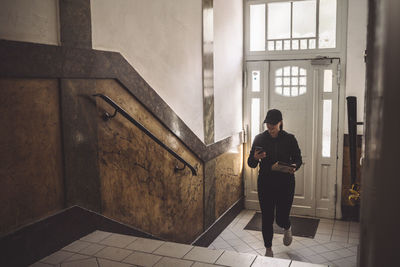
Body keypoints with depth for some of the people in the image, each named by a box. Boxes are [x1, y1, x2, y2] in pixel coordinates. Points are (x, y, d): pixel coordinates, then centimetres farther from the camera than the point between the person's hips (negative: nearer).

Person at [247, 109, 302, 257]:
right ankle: (268, 249, 28)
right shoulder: (259, 138, -3)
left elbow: (298, 159, 4)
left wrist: (294, 166, -19)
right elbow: (251, 163, -1)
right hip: (265, 184, 1)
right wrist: (255, 158, -25)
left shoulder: (289, 139, -5)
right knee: (267, 218, 6)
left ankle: (287, 228, 41)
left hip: (285, 184, -1)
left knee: (281, 218, 2)